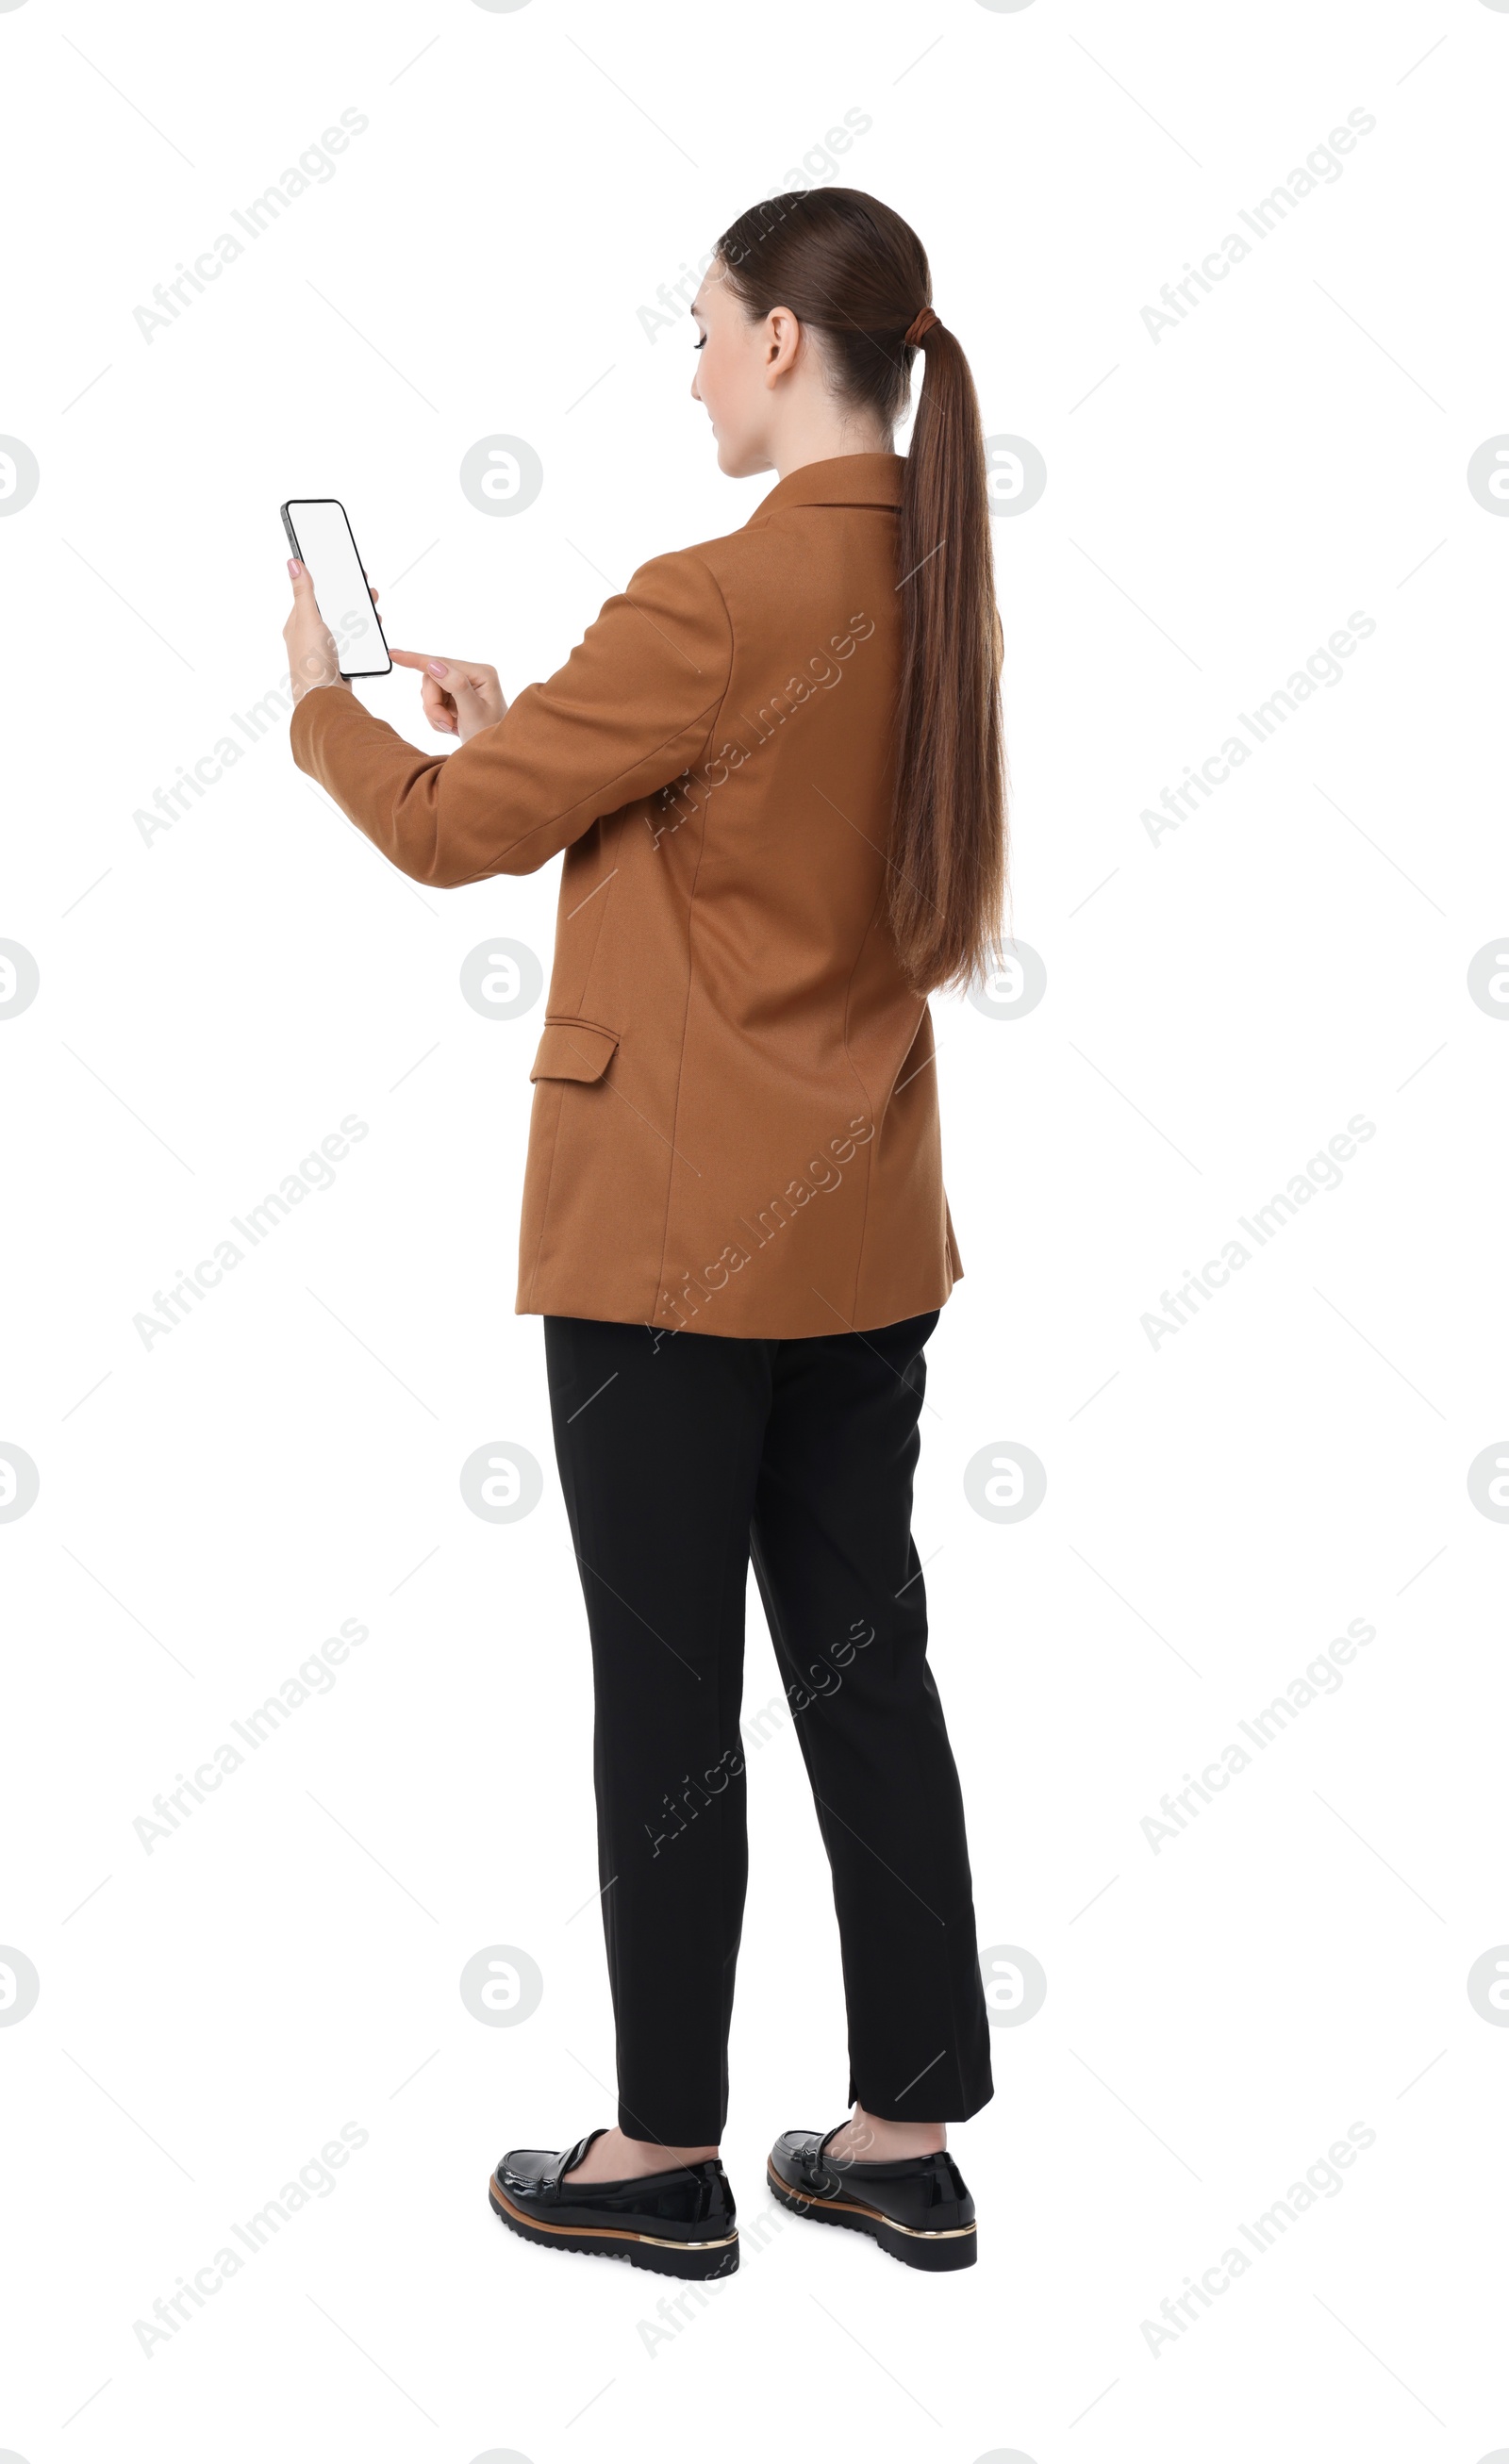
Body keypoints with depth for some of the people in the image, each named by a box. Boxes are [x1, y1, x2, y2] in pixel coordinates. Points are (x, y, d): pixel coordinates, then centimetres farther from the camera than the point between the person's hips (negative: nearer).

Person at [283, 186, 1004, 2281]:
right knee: (868, 1661, 13)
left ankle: (668, 2157, 19)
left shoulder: (716, 604, -18)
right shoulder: (938, 593, 7)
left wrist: (322, 697, 10)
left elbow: (450, 832, -9)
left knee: (666, 1689, 4)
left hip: (674, 1234, -8)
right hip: (865, 1224, 8)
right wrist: (514, 729, 17)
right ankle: (913, 2143, 23)